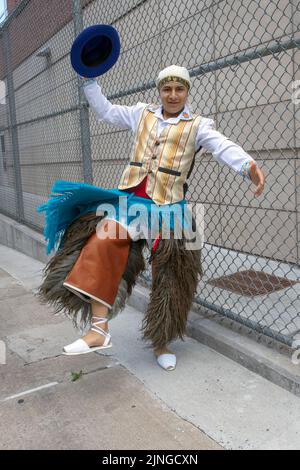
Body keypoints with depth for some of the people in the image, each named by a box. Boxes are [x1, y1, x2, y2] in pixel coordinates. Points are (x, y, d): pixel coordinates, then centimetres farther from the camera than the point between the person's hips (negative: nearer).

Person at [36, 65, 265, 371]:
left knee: (168, 276, 2)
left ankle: (160, 343, 22)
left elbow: (224, 147, -11)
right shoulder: (141, 113, 16)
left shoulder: (198, 125, 5)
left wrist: (248, 165, -30)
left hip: (167, 207, -1)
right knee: (106, 236, -27)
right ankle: (99, 329, -27)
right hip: (131, 197, 2)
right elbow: (106, 111, 25)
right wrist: (88, 79, 22)